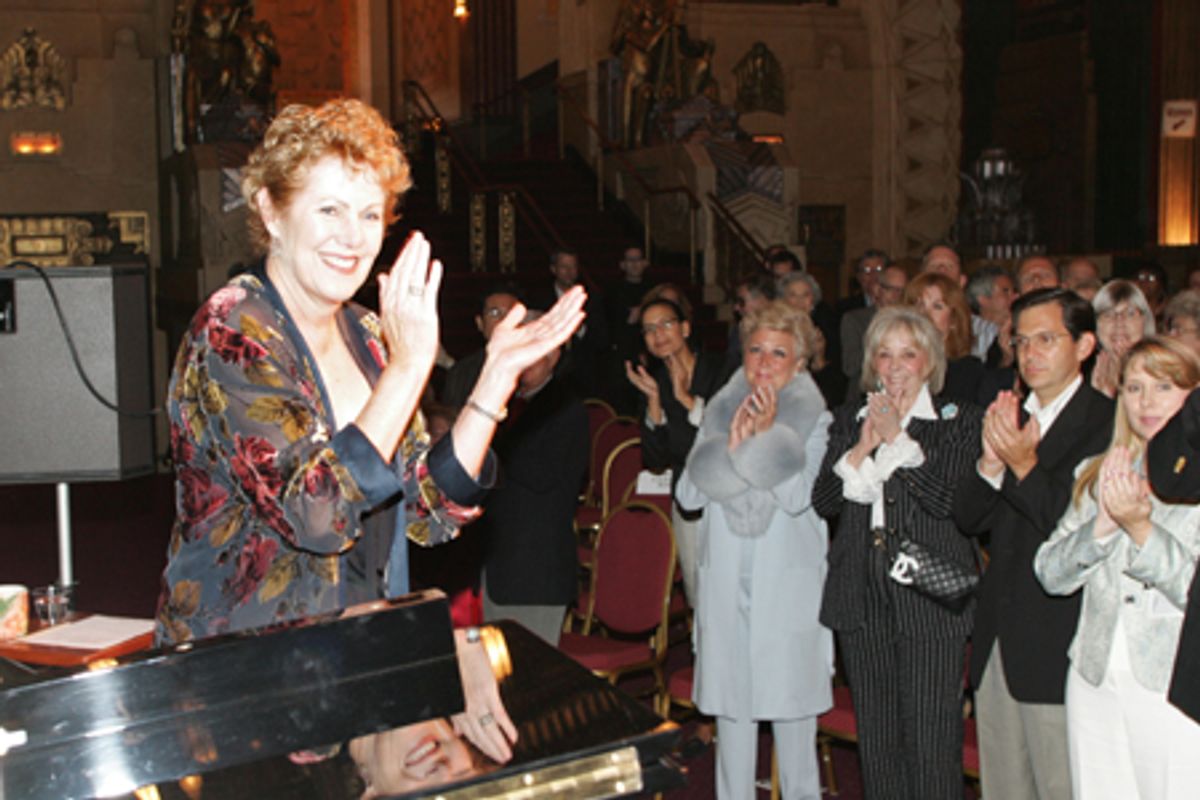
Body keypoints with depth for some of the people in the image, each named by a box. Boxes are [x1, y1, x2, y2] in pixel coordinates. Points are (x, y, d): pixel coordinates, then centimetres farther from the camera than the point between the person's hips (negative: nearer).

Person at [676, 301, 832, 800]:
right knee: (730, 700, 7)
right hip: (725, 581, 3)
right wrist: (732, 445, -12)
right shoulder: (721, 413, 8)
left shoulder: (816, 421, -1)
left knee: (791, 699, 2)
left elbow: (799, 498, -13)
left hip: (787, 582, -3)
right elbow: (689, 495, 0)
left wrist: (768, 433, -18)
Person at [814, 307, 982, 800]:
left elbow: (952, 503, -14)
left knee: (932, 741, -3)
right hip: (863, 598, 4)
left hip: (929, 597, -4)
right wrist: (860, 451, -11)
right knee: (875, 737, 12)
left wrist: (898, 440, -14)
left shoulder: (958, 421, 0)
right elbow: (823, 501, 3)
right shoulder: (849, 420, 13)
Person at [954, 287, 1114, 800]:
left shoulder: (1108, 423, -10)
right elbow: (968, 519, 6)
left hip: (1059, 649, -6)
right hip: (998, 642, 7)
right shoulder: (1008, 417, 12)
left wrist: (1025, 465, -25)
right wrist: (991, 461, -13)